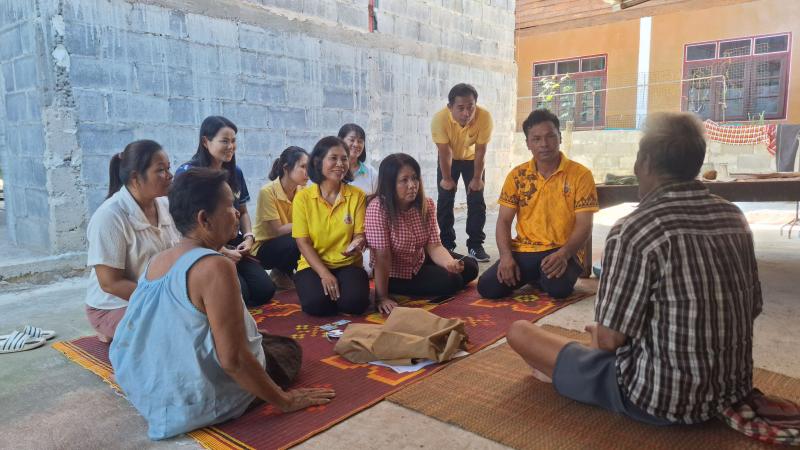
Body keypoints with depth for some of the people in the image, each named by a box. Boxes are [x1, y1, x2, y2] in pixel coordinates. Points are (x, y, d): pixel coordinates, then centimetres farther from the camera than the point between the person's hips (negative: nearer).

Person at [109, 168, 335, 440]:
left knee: (268, 341, 25)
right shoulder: (215, 267, -25)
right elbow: (233, 360, -26)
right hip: (192, 403, -7)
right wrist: (285, 402, -13)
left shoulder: (157, 262, 2)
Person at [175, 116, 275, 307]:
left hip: (235, 245, 6)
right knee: (240, 293, -23)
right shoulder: (187, 173, -9)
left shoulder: (235, 172, 9)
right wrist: (221, 251, -17)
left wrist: (249, 236, -2)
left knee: (265, 291, -13)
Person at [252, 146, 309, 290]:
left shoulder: (302, 190, -5)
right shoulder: (268, 191, -22)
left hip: (289, 243, 6)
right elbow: (278, 230, -22)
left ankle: (285, 272, 3)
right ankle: (280, 275, -2)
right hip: (263, 248, -6)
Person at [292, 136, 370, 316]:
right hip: (314, 265, 0)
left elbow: (360, 234, -1)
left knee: (355, 302, -28)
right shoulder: (303, 197, -4)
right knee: (316, 303, -29)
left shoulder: (357, 195, -2)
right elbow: (303, 242, -6)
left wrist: (356, 244, -27)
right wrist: (324, 274, -18)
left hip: (348, 264, 1)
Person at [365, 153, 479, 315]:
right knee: (451, 282, -16)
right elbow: (382, 257, -30)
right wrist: (382, 297, -27)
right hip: (395, 275, -7)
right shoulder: (378, 208, -31)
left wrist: (450, 262, -37)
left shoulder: (427, 205, -11)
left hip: (420, 262, 7)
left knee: (470, 267, 10)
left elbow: (434, 246, -15)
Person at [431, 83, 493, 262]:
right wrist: (446, 178, -14)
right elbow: (444, 152, -24)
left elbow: (480, 151, -22)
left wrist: (477, 178, -14)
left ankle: (475, 245, 6)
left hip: (472, 158, 0)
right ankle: (447, 244, 10)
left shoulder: (484, 117, -34)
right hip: (449, 159, 0)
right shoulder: (440, 118, -35)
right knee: (445, 200, -2)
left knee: (476, 200, -3)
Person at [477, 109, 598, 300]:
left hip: (561, 252, -3)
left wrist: (563, 254, -26)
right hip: (524, 250, 3)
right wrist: (506, 255, -14)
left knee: (558, 288, -35)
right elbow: (504, 221, 4)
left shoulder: (581, 175, -3)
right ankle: (533, 276, 12)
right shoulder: (517, 175, 5)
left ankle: (544, 277, 4)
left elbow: (583, 224, -8)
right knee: (487, 287, -17)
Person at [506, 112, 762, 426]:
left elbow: (610, 338, -20)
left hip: (662, 398, -7)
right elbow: (752, 310, 8)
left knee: (520, 332, 5)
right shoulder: (735, 217, -2)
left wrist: (600, 331, 5)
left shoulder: (634, 230, -23)